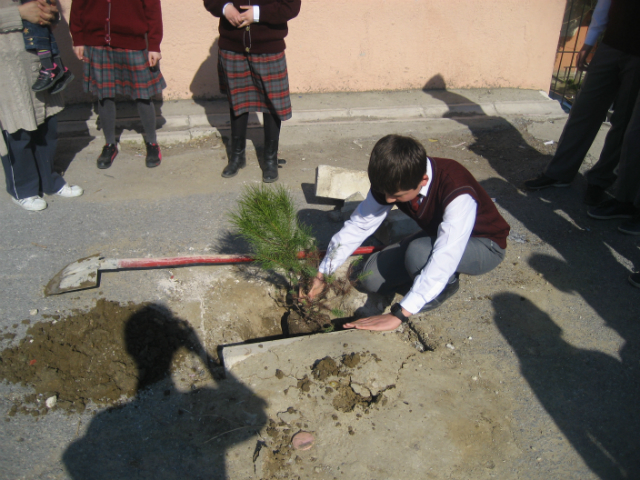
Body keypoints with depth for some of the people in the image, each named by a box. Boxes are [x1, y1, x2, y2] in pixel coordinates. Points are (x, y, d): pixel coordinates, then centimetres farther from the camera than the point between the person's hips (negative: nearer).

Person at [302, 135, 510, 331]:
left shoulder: (457, 193, -39)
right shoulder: (391, 183, -20)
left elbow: (444, 258, -46)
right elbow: (357, 225, -14)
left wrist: (399, 315, -49)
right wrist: (321, 275, -16)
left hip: (485, 246, -6)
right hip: (437, 235, 6)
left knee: (418, 252, -37)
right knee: (371, 278, -9)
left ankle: (445, 286, -4)